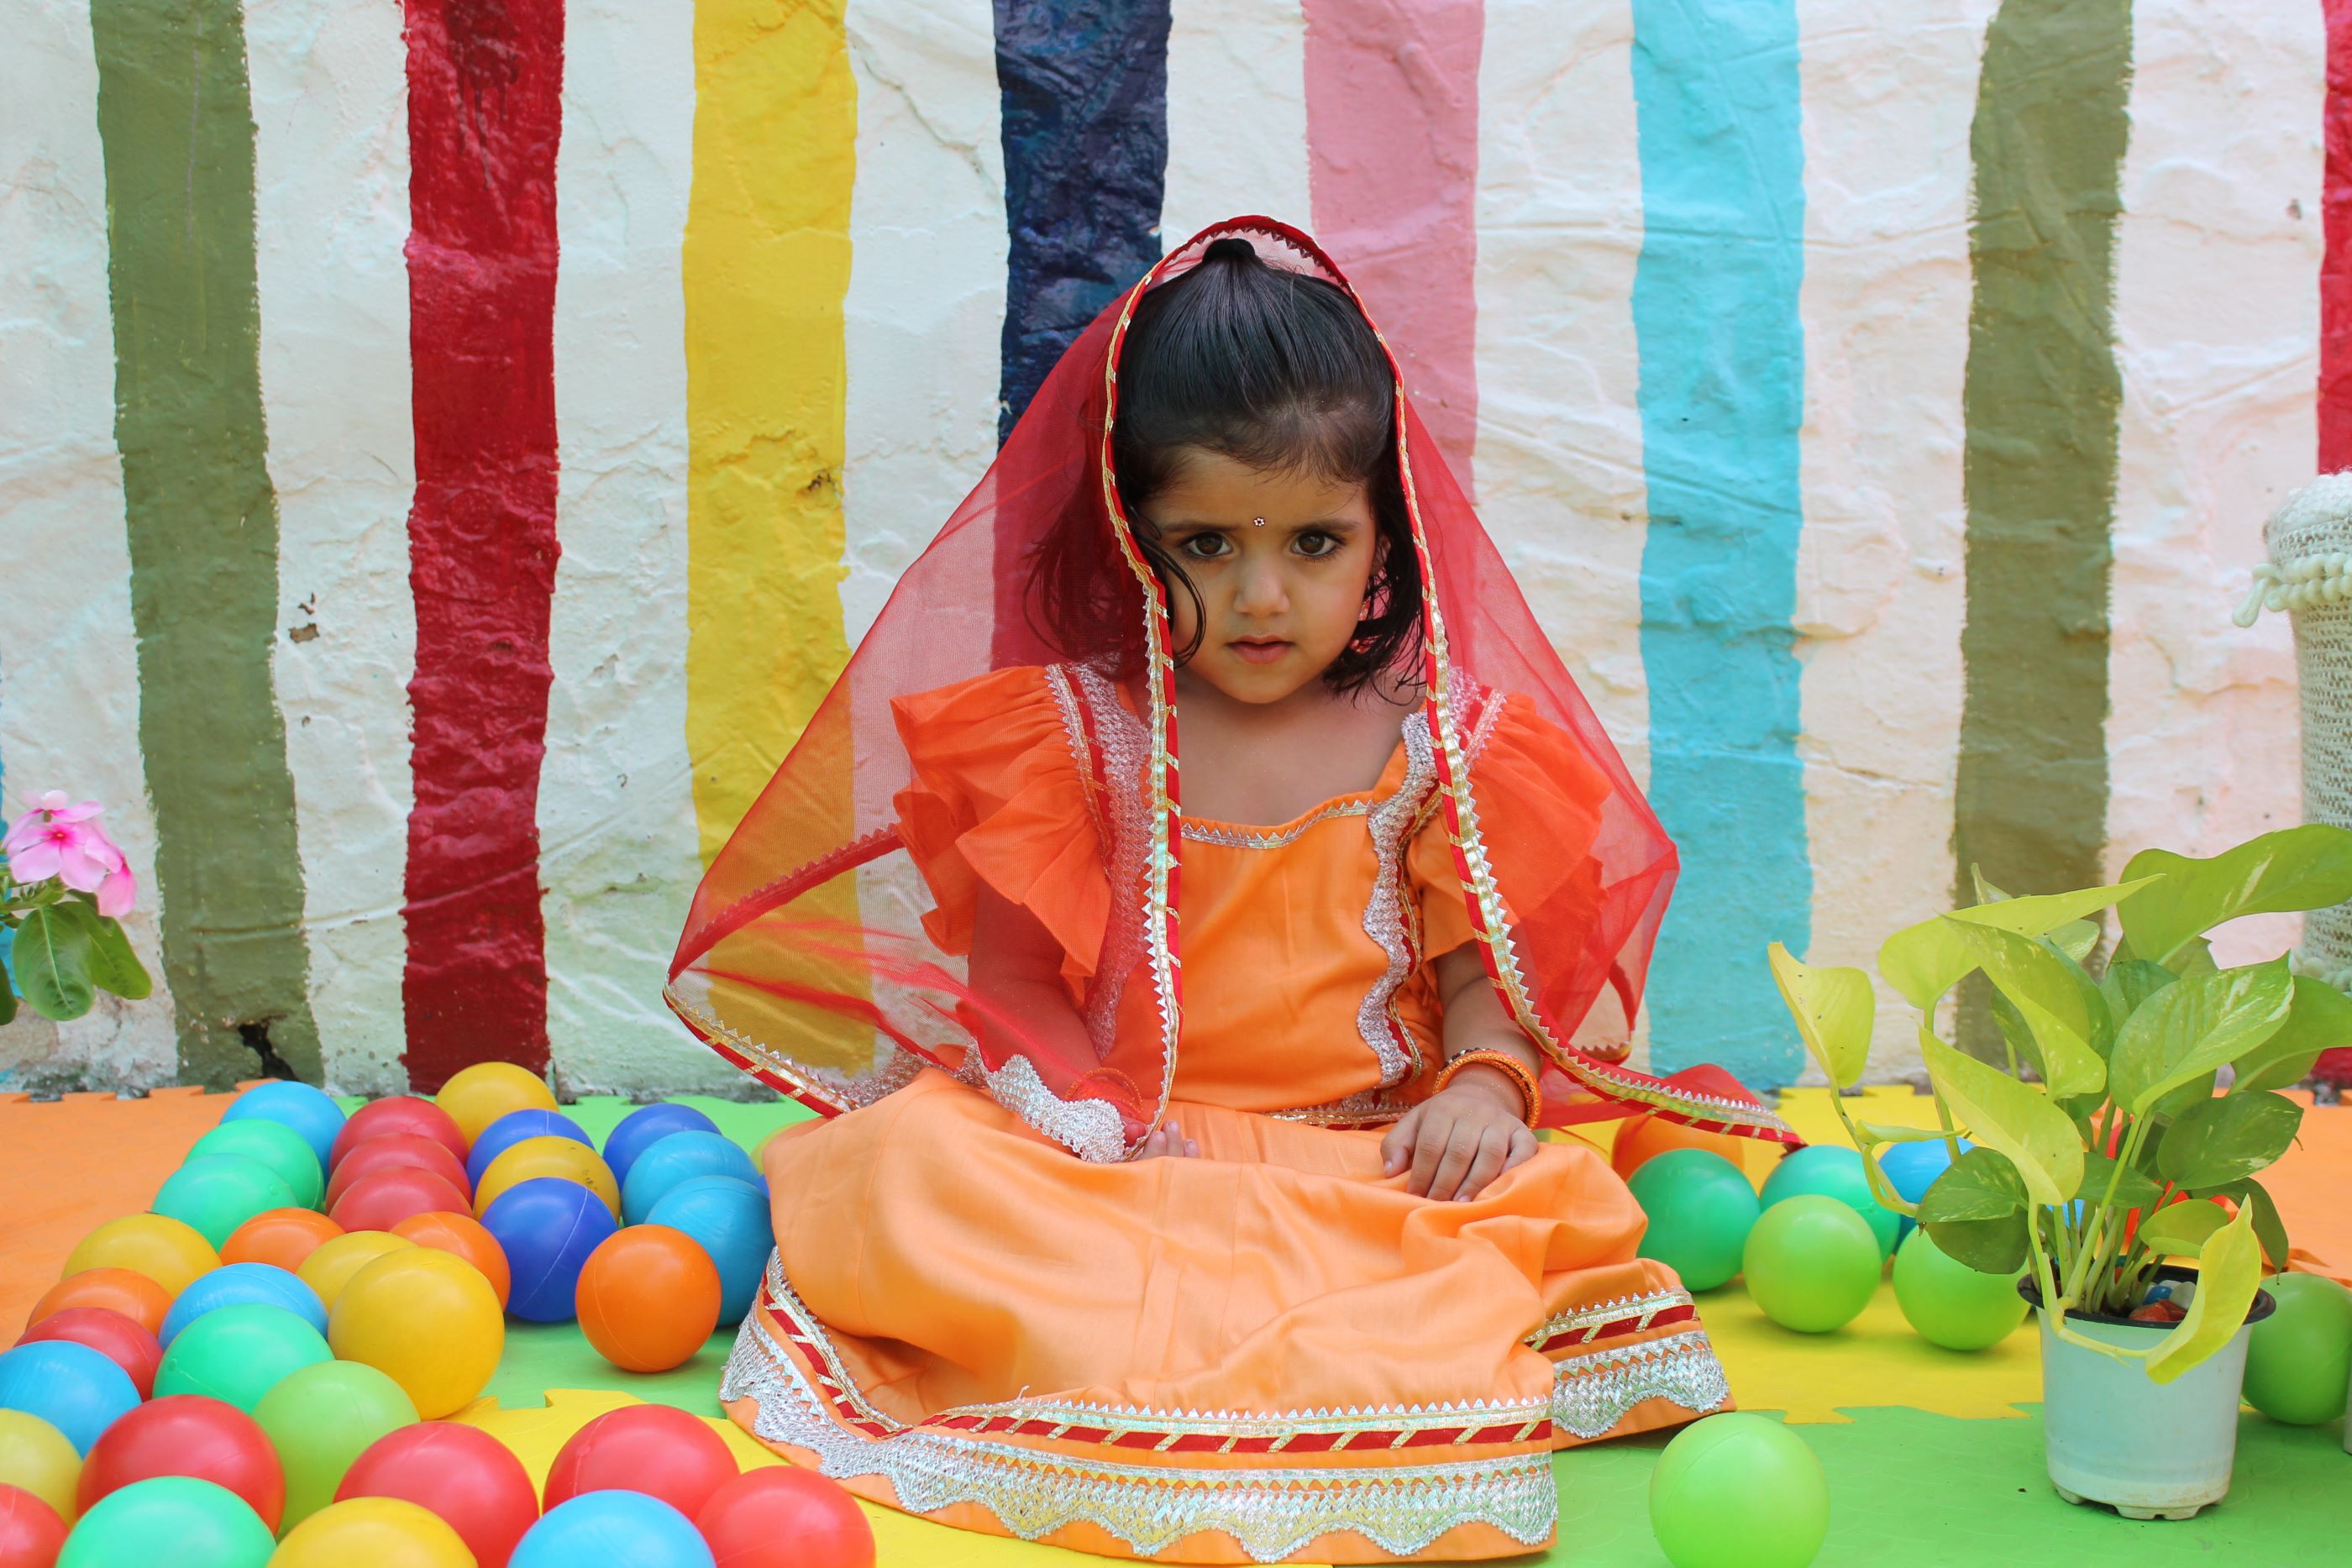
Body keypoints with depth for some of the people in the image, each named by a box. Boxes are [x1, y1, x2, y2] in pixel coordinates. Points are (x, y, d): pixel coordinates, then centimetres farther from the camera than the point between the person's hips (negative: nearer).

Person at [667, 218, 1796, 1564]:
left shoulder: (1436, 746, 4)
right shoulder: (1065, 730, 3)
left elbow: (1481, 966, 6)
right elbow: (1012, 974, 2)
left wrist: (1486, 1083, -16)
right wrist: (1093, 1115, -15)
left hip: (1369, 1162, 1)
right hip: (1114, 1159, 0)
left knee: (1558, 1203, -28)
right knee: (899, 1162, -26)